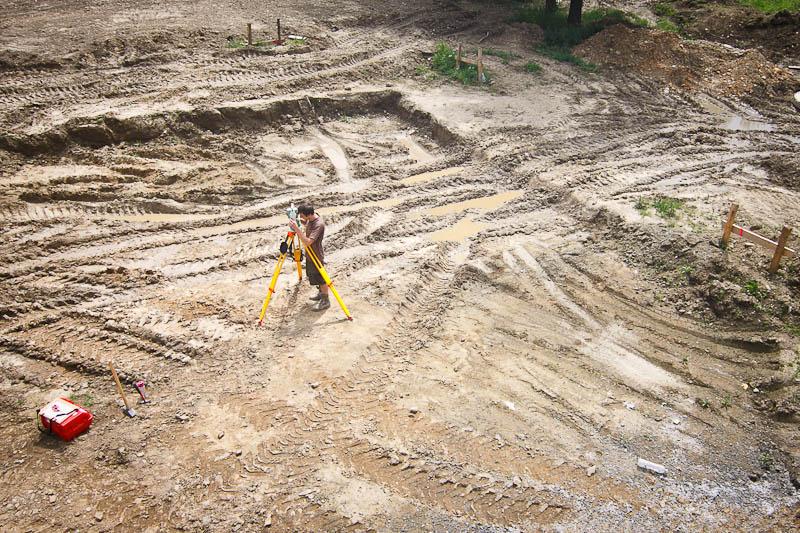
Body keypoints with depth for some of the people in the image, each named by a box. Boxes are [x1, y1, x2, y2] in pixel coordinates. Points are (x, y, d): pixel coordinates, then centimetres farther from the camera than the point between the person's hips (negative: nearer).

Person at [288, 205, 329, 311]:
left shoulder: (319, 224, -32)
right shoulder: (310, 219, -5)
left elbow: (308, 242, -37)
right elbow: (306, 223, 20)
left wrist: (297, 229, -39)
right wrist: (298, 221, 0)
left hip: (316, 256, -9)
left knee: (320, 279, 6)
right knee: (313, 276, 25)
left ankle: (325, 301, 23)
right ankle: (321, 293, 46)